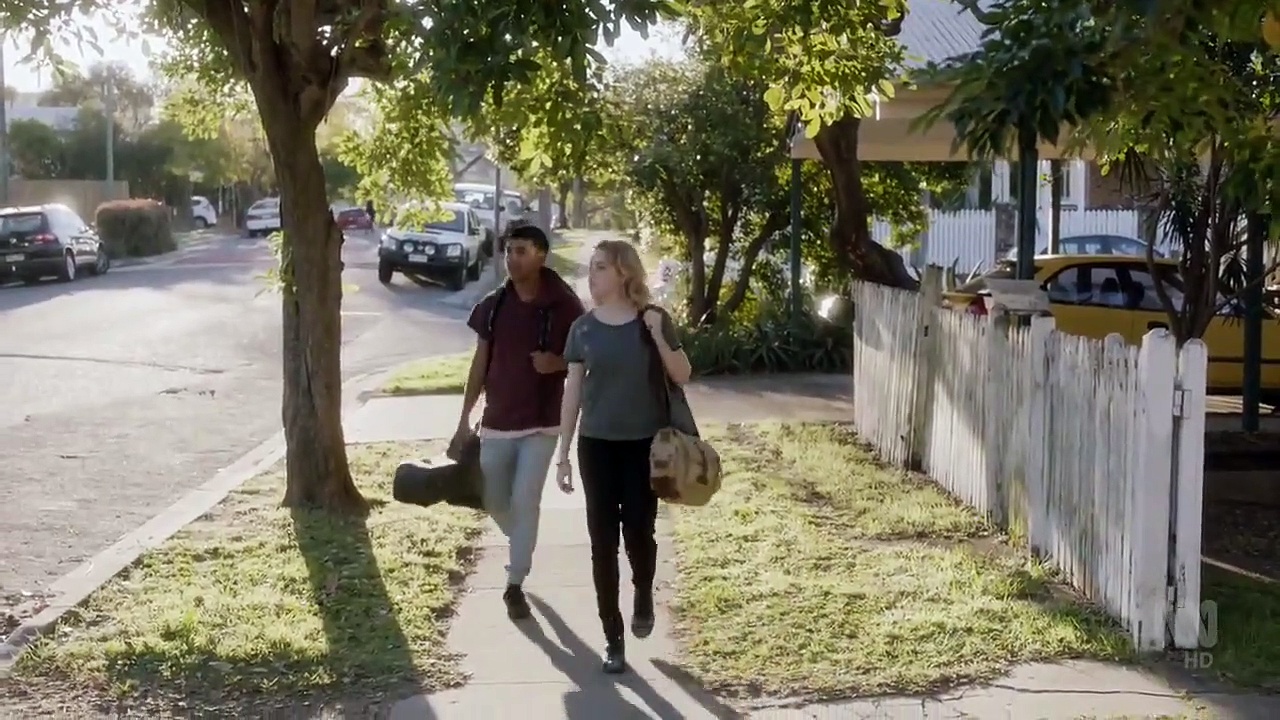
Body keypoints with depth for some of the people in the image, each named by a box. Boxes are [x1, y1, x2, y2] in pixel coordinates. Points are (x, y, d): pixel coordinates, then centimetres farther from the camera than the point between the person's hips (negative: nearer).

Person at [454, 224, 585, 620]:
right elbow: (480, 362, 7)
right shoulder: (492, 305, 1)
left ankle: (515, 584, 8)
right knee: (492, 499, 10)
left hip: (542, 423, -4)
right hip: (497, 421, 4)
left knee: (525, 501, -3)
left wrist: (557, 363, -23)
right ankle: (522, 544, 41)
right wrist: (465, 418, 6)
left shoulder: (564, 306, -9)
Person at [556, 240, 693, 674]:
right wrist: (563, 454, 2)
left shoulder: (654, 320, -3)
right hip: (596, 445, 2)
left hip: (644, 444, -2)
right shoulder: (584, 328, 1)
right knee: (603, 540, 1)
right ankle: (613, 639, 11)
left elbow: (682, 377, -3)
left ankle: (643, 596, 29)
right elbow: (573, 391, 4)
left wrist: (658, 337, -18)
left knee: (638, 532, -5)